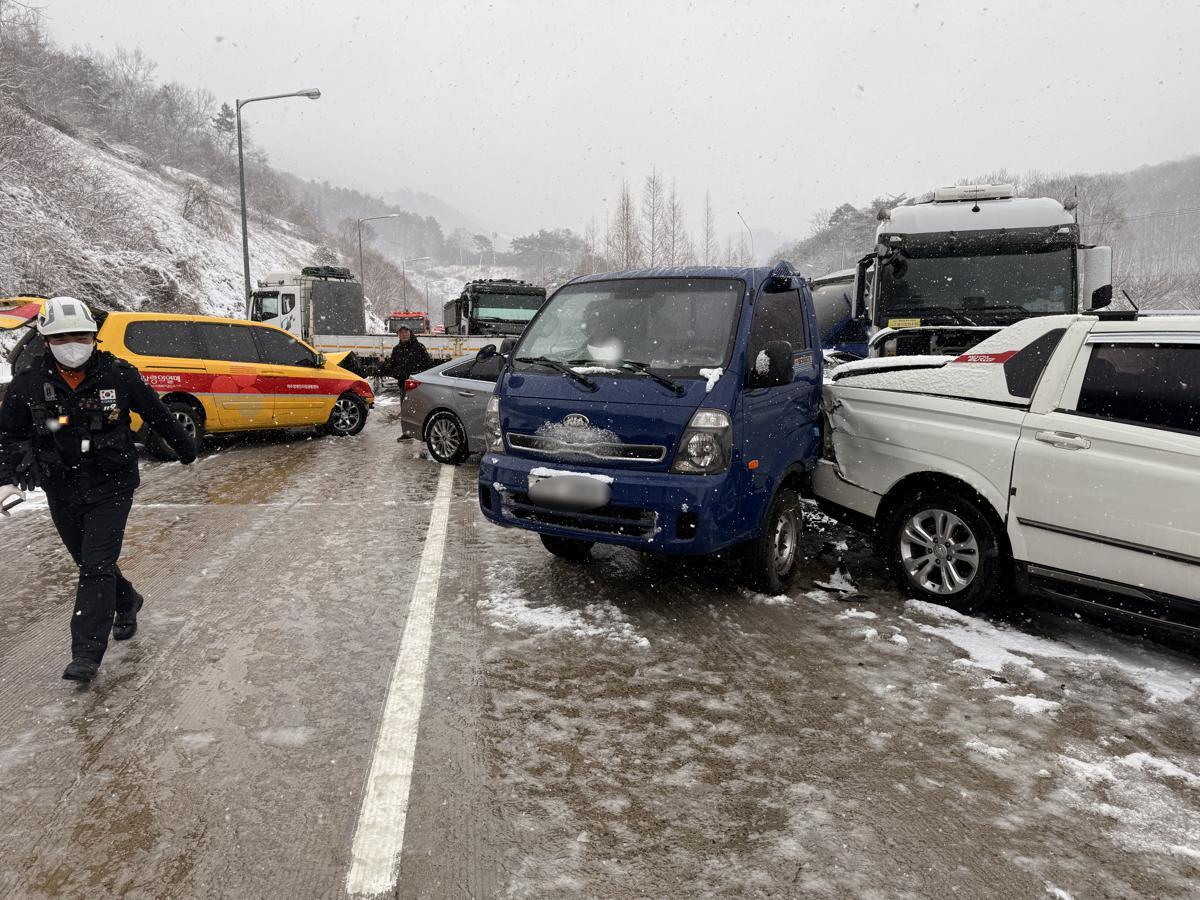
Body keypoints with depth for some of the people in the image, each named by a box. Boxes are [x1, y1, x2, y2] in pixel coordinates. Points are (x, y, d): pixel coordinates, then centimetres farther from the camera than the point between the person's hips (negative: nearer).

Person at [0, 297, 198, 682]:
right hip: (62, 493, 3)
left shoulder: (118, 375, -9)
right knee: (90, 563, 16)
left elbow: (157, 415, 4)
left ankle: (86, 652, -6)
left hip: (111, 487, -3)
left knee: (97, 566, -9)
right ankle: (127, 603, 44)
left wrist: (185, 448, 16)